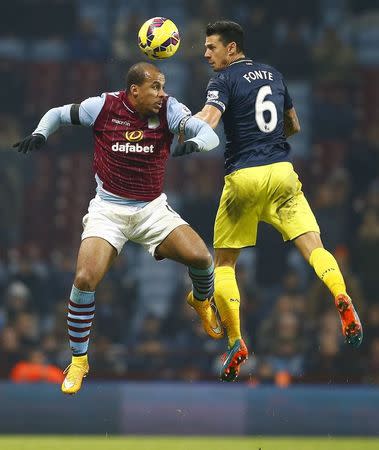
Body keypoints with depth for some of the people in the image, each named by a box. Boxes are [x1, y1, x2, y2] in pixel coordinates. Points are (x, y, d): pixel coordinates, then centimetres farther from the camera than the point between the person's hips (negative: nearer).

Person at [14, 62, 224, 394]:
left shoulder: (168, 109, -10)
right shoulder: (104, 107, -11)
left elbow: (209, 134, -19)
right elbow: (58, 114, 4)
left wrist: (194, 142, -41)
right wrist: (40, 134, -16)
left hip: (153, 209, 1)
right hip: (108, 211, -1)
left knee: (201, 257, -18)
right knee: (85, 279, -19)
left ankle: (202, 301, 21)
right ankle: (79, 361, 3)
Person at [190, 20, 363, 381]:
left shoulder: (225, 80, -3)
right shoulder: (274, 76, 16)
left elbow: (208, 118, -22)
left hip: (243, 178, -4)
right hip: (282, 172, 4)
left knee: (223, 263, 9)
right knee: (313, 246, -5)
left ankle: (235, 341, -3)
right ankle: (342, 299, -35)